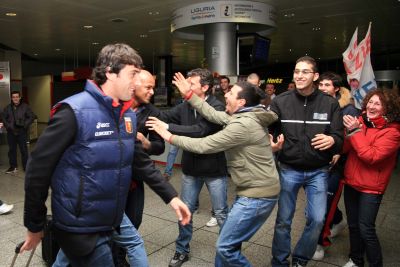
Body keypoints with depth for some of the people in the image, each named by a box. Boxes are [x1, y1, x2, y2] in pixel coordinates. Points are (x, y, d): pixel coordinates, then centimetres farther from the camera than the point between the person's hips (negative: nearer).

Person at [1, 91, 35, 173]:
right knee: (12, 150, 10)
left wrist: (25, 125, -10)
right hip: (11, 132, 3)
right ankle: (13, 167, 22)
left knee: (24, 150, 0)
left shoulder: (25, 106, -2)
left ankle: (26, 167, 9)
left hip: (22, 132, -3)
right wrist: (8, 126, -1)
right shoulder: (8, 108, 6)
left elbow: (32, 116, -2)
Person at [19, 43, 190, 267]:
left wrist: (171, 197, 3)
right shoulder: (75, 111, -19)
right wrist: (35, 226, -8)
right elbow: (39, 169, -15)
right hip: (80, 227, -7)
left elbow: (141, 162, 9)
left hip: (112, 222, 7)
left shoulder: (129, 115, 2)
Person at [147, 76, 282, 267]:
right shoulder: (244, 117, 7)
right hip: (253, 191, 10)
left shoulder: (243, 125, -23)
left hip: (258, 195, -10)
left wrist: (170, 136, -8)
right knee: (227, 238, 20)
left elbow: (203, 145, -18)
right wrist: (189, 94, 7)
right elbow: (213, 114, 10)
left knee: (226, 246, -2)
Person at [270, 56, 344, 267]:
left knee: (317, 219, 3)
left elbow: (340, 138, -4)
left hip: (318, 171, 1)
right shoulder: (280, 101, -5)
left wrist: (332, 140, -25)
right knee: (283, 220, 8)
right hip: (288, 169, -1)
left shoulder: (330, 103, -3)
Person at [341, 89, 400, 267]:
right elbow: (345, 149, 0)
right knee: (353, 225, 16)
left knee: (366, 229, -2)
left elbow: (372, 156, -24)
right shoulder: (361, 121, 3)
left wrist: (355, 131, -23)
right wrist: (348, 130, -18)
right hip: (351, 182, 6)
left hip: (370, 187, -5)